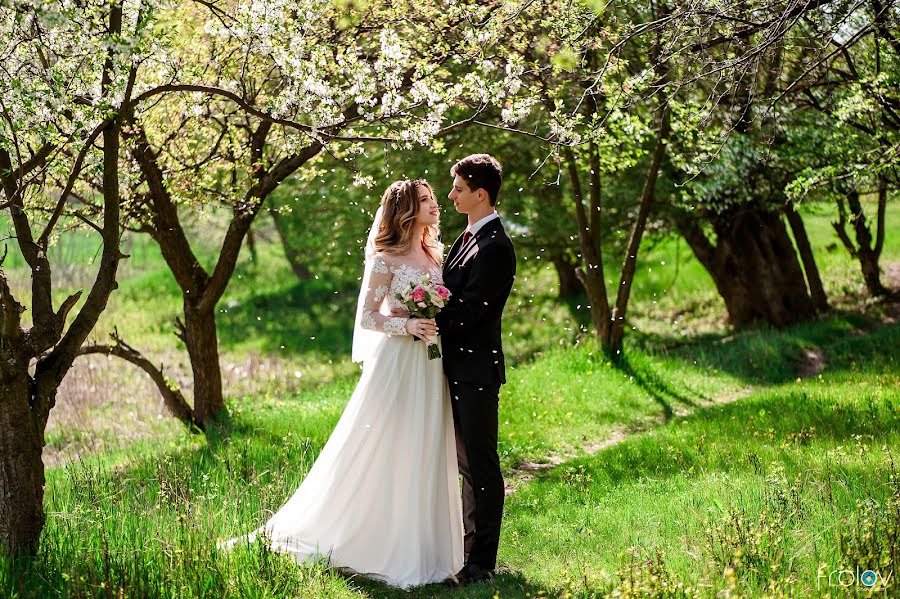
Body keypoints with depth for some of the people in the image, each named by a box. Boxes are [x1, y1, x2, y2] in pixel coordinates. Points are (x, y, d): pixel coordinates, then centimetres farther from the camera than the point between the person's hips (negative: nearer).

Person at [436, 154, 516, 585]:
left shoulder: (495, 247, -17)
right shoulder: (469, 237, 14)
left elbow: (468, 310, -21)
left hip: (477, 370, -10)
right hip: (459, 367, 10)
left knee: (481, 467, -3)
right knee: (466, 464, 16)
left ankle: (481, 562, 3)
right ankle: (470, 547, 26)